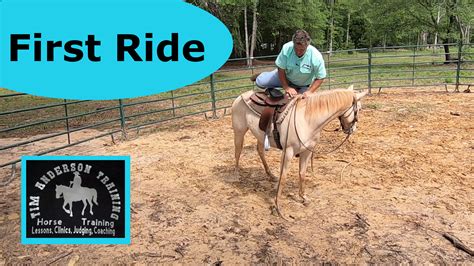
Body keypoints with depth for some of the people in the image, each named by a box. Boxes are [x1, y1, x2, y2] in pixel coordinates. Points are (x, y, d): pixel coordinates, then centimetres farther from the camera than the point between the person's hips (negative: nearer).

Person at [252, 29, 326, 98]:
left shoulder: (316, 57, -32)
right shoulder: (286, 48, -30)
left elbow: (320, 78, -20)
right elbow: (281, 69, -20)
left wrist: (309, 92, -29)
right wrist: (286, 87, -22)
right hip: (285, 78, 1)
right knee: (260, 82, -5)